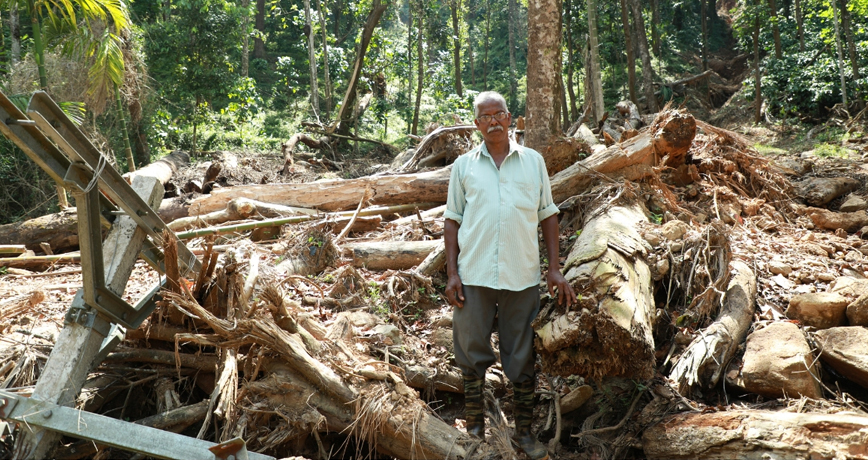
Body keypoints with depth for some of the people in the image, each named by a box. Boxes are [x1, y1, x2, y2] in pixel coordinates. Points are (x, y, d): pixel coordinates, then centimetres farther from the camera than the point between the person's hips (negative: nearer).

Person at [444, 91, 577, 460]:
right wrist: (452, 272, -1)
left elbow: (548, 215, 9)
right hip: (474, 275, 0)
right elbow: (452, 220, 7)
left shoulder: (533, 161, 8)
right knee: (472, 350, 7)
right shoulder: (464, 165, 7)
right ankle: (475, 425, 23)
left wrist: (554, 269, 2)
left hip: (522, 277, 0)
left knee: (522, 357, 8)